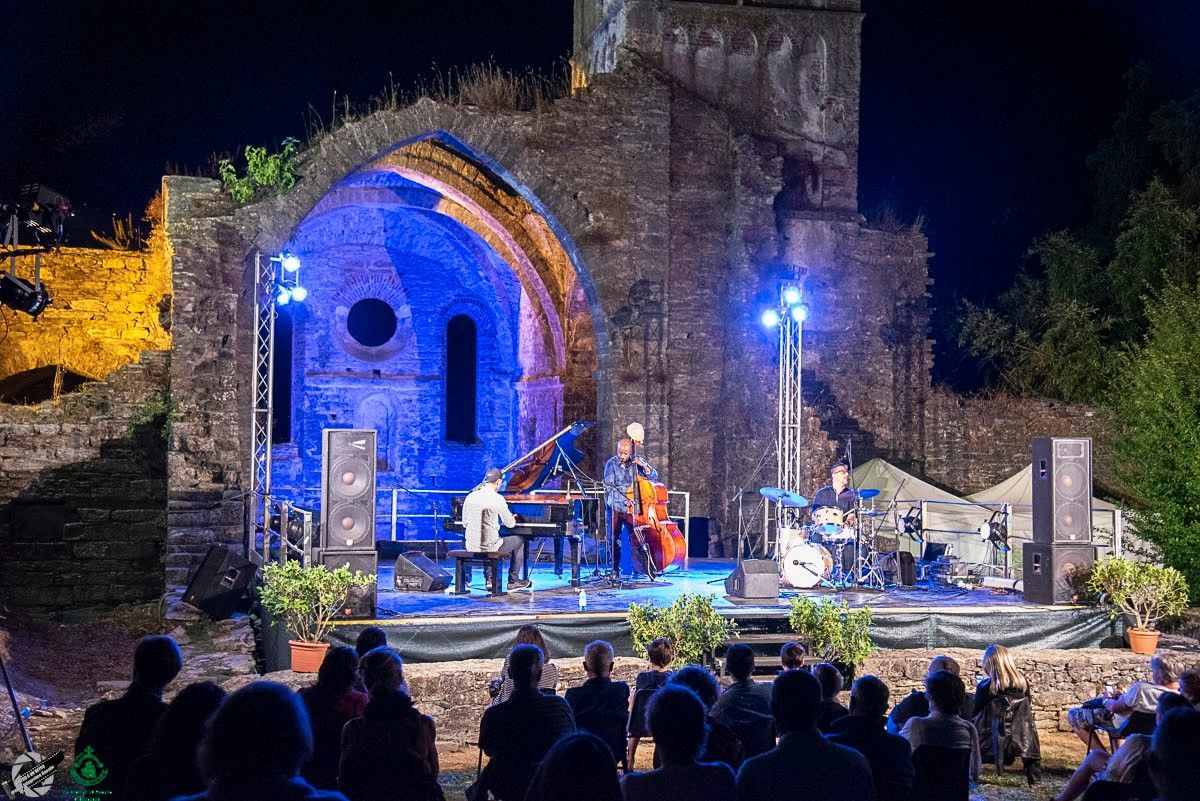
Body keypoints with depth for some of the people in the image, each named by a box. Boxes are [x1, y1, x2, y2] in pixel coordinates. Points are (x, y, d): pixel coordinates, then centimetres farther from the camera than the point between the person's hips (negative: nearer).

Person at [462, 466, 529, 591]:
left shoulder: (470, 496, 3)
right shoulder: (497, 499, -12)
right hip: (489, 547, -6)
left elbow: (465, 523, 12)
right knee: (519, 541, 19)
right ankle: (513, 581, 22)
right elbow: (510, 524, -6)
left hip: (471, 547, 6)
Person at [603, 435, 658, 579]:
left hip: (633, 507, 1)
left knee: (635, 539, -7)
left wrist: (644, 466, -17)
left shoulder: (637, 461, 2)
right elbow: (610, 487, -13)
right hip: (616, 507, -1)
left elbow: (654, 477, 1)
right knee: (614, 539, 2)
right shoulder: (611, 464, -6)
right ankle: (615, 570, 10)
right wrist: (625, 501, -25)